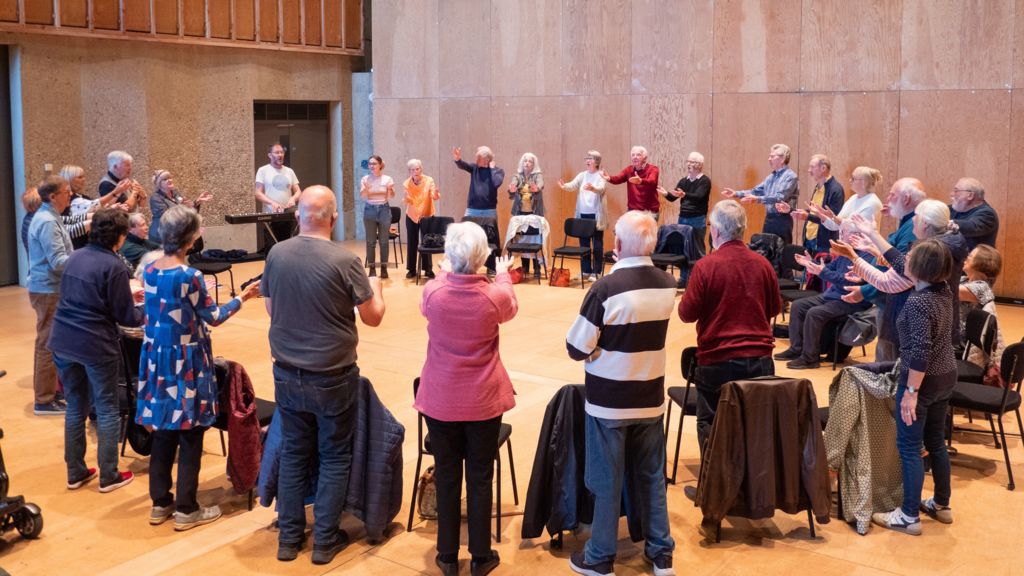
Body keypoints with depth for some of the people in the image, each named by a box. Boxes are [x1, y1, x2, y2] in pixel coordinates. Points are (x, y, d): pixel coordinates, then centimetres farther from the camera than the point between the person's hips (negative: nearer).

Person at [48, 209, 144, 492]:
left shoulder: (75, 257, 8)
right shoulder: (114, 266, -14)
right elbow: (126, 317, -10)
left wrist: (127, 295, 26)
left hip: (63, 342, 7)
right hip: (96, 346, -7)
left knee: (75, 407, 16)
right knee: (107, 410, 6)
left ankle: (75, 473, 23)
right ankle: (109, 476, 11)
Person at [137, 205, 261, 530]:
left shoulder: (149, 271, 2)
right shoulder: (190, 277, -18)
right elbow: (213, 318, -9)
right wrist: (243, 297, 3)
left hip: (156, 357, 7)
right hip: (186, 361, -7)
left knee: (163, 432, 16)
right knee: (190, 436, 4)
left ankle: (160, 503, 24)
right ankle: (186, 510, 11)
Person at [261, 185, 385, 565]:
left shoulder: (276, 254, -5)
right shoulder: (344, 261, -18)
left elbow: (271, 310, 9)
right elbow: (373, 317, -7)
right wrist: (375, 288, 12)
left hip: (287, 375, 4)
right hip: (332, 378, -4)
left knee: (293, 454, 16)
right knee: (334, 458, 11)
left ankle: (289, 538, 24)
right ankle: (325, 541, 18)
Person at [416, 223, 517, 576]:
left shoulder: (433, 292, -14)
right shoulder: (495, 296, -15)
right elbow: (510, 308, 10)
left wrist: (444, 274, 28)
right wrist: (503, 276, 28)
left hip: (440, 400, 1)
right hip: (483, 401, -1)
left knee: (446, 476, 12)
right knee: (480, 477, 10)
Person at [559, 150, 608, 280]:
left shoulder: (600, 175, -4)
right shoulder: (582, 175, 9)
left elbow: (601, 189, -23)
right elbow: (573, 185, -6)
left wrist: (592, 188, -45)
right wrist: (564, 186, -29)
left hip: (596, 215, -5)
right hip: (583, 214, 5)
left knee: (597, 244, 0)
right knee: (584, 243, 9)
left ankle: (596, 272, 5)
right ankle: (586, 270, 18)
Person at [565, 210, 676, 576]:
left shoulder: (606, 288, -21)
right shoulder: (668, 285, -3)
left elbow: (576, 349, -15)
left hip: (609, 401, -4)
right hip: (651, 398, 5)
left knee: (607, 480, 8)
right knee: (652, 476, 16)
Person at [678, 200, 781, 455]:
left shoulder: (705, 265, -13)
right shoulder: (762, 263, 0)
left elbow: (687, 314, -8)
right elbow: (775, 308, 12)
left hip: (718, 360, -3)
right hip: (760, 358, 4)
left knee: (710, 424, 10)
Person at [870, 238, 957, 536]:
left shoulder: (917, 303, -24)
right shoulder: (943, 291, 2)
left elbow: (920, 352, -28)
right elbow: (901, 269, 17)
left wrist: (910, 392, -23)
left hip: (923, 381, -9)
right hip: (946, 376, 9)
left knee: (909, 447, 1)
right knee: (936, 442, 20)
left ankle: (910, 516, 7)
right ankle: (942, 505, 31)